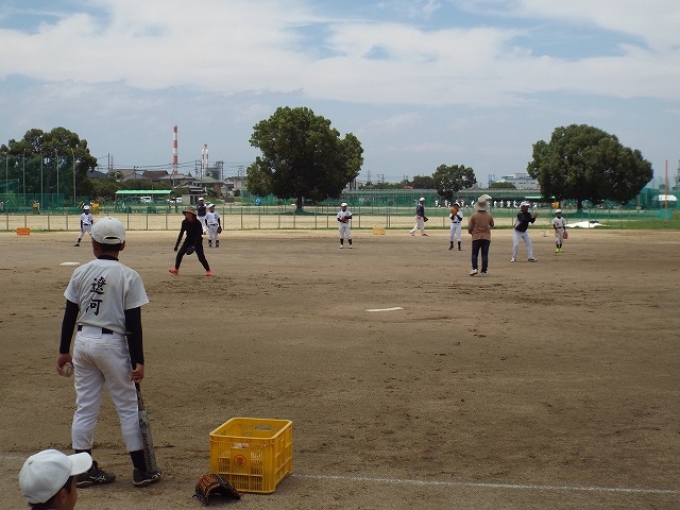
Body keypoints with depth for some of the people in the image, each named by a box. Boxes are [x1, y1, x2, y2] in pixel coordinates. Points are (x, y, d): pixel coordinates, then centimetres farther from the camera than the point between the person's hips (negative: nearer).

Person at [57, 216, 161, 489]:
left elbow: (70, 315, 4)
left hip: (83, 341, 4)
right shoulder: (128, 276, -10)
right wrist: (138, 361, -8)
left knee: (85, 406, 11)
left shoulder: (80, 273, 1)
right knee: (128, 407, 6)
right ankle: (141, 470, 11)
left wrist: (64, 350, 12)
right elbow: (133, 324, -11)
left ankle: (84, 469, 16)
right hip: (112, 344, -4)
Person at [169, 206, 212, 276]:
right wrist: (176, 245, -3)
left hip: (197, 241, -5)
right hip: (188, 240, 5)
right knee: (180, 254, -6)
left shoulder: (197, 223, -22)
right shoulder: (184, 222, -9)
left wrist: (193, 246, -33)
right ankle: (176, 269, 8)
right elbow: (181, 234, -1)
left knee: (201, 256, -12)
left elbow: (199, 236, -24)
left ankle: (208, 270, 3)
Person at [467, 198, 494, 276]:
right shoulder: (489, 215, -1)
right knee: (485, 255, 5)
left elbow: (470, 227, -4)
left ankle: (475, 268, -7)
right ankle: (484, 271, 4)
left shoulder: (474, 215, -7)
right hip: (486, 237, 1)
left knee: (474, 254, 8)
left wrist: (471, 232, 16)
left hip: (476, 237, -1)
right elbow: (492, 226, 14)